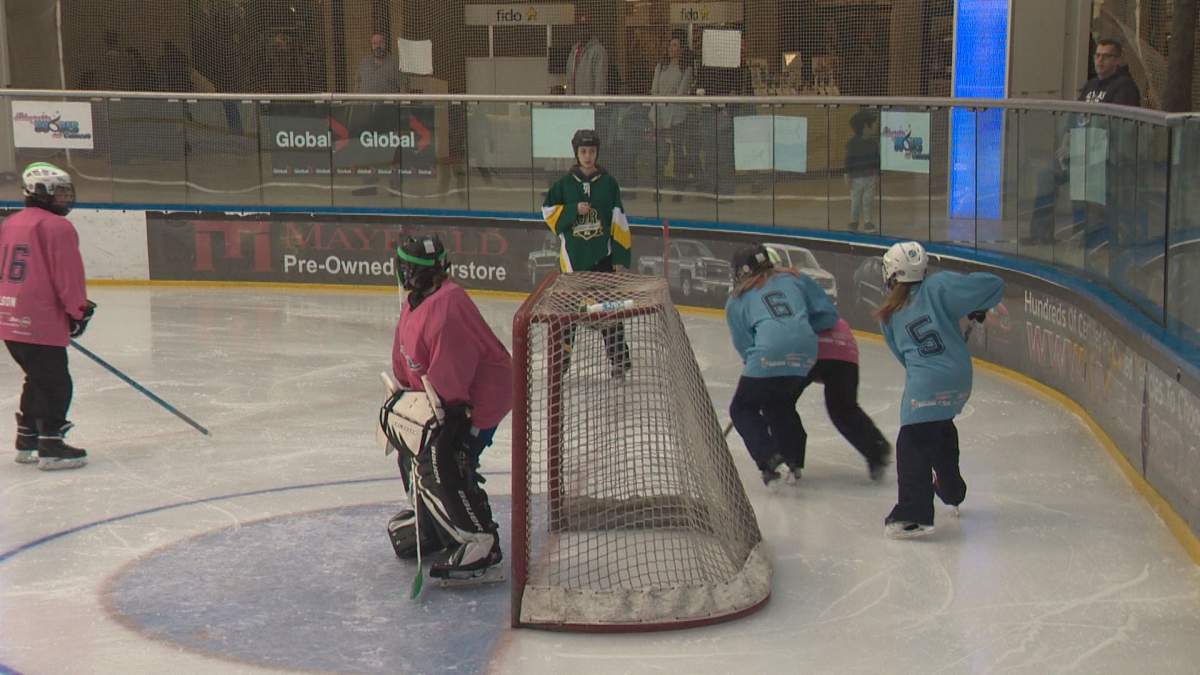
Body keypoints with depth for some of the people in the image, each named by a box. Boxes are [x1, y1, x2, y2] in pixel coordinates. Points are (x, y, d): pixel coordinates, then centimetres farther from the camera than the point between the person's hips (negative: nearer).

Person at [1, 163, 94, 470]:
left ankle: (27, 440, 27)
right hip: (40, 321, -9)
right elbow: (68, 275, -13)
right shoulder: (57, 227, -11)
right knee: (55, 383, -2)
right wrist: (79, 311, -4)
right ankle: (51, 447, -3)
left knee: (37, 379, 21)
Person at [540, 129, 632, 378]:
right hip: (573, 255, 1)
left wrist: (621, 255, -3)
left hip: (603, 255, -1)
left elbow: (619, 223, 1)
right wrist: (574, 210, -11)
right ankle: (562, 355, 19)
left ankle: (619, 358, 6)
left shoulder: (608, 183, 1)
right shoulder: (565, 184, 3)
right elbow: (548, 210, 4)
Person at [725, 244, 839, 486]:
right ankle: (794, 461, 23)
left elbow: (744, 346, 11)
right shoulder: (794, 279, 21)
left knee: (742, 409, 15)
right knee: (779, 406, 28)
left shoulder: (736, 300, 17)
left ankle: (768, 456, -3)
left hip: (769, 356, -4)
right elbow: (828, 315, 17)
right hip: (805, 356, 4)